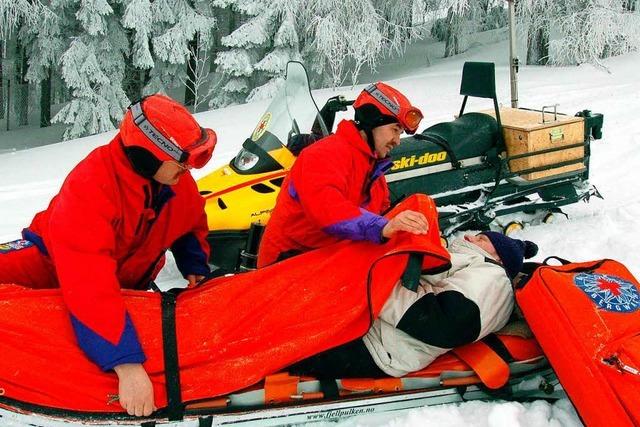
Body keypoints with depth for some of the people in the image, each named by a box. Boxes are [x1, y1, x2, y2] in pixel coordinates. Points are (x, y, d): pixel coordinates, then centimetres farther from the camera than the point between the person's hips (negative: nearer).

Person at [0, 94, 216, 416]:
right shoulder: (91, 184, -35)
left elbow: (192, 225, 10)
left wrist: (195, 269, -7)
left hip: (126, 283, 5)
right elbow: (87, 280, -46)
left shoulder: (179, 181, -14)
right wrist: (126, 361, -53)